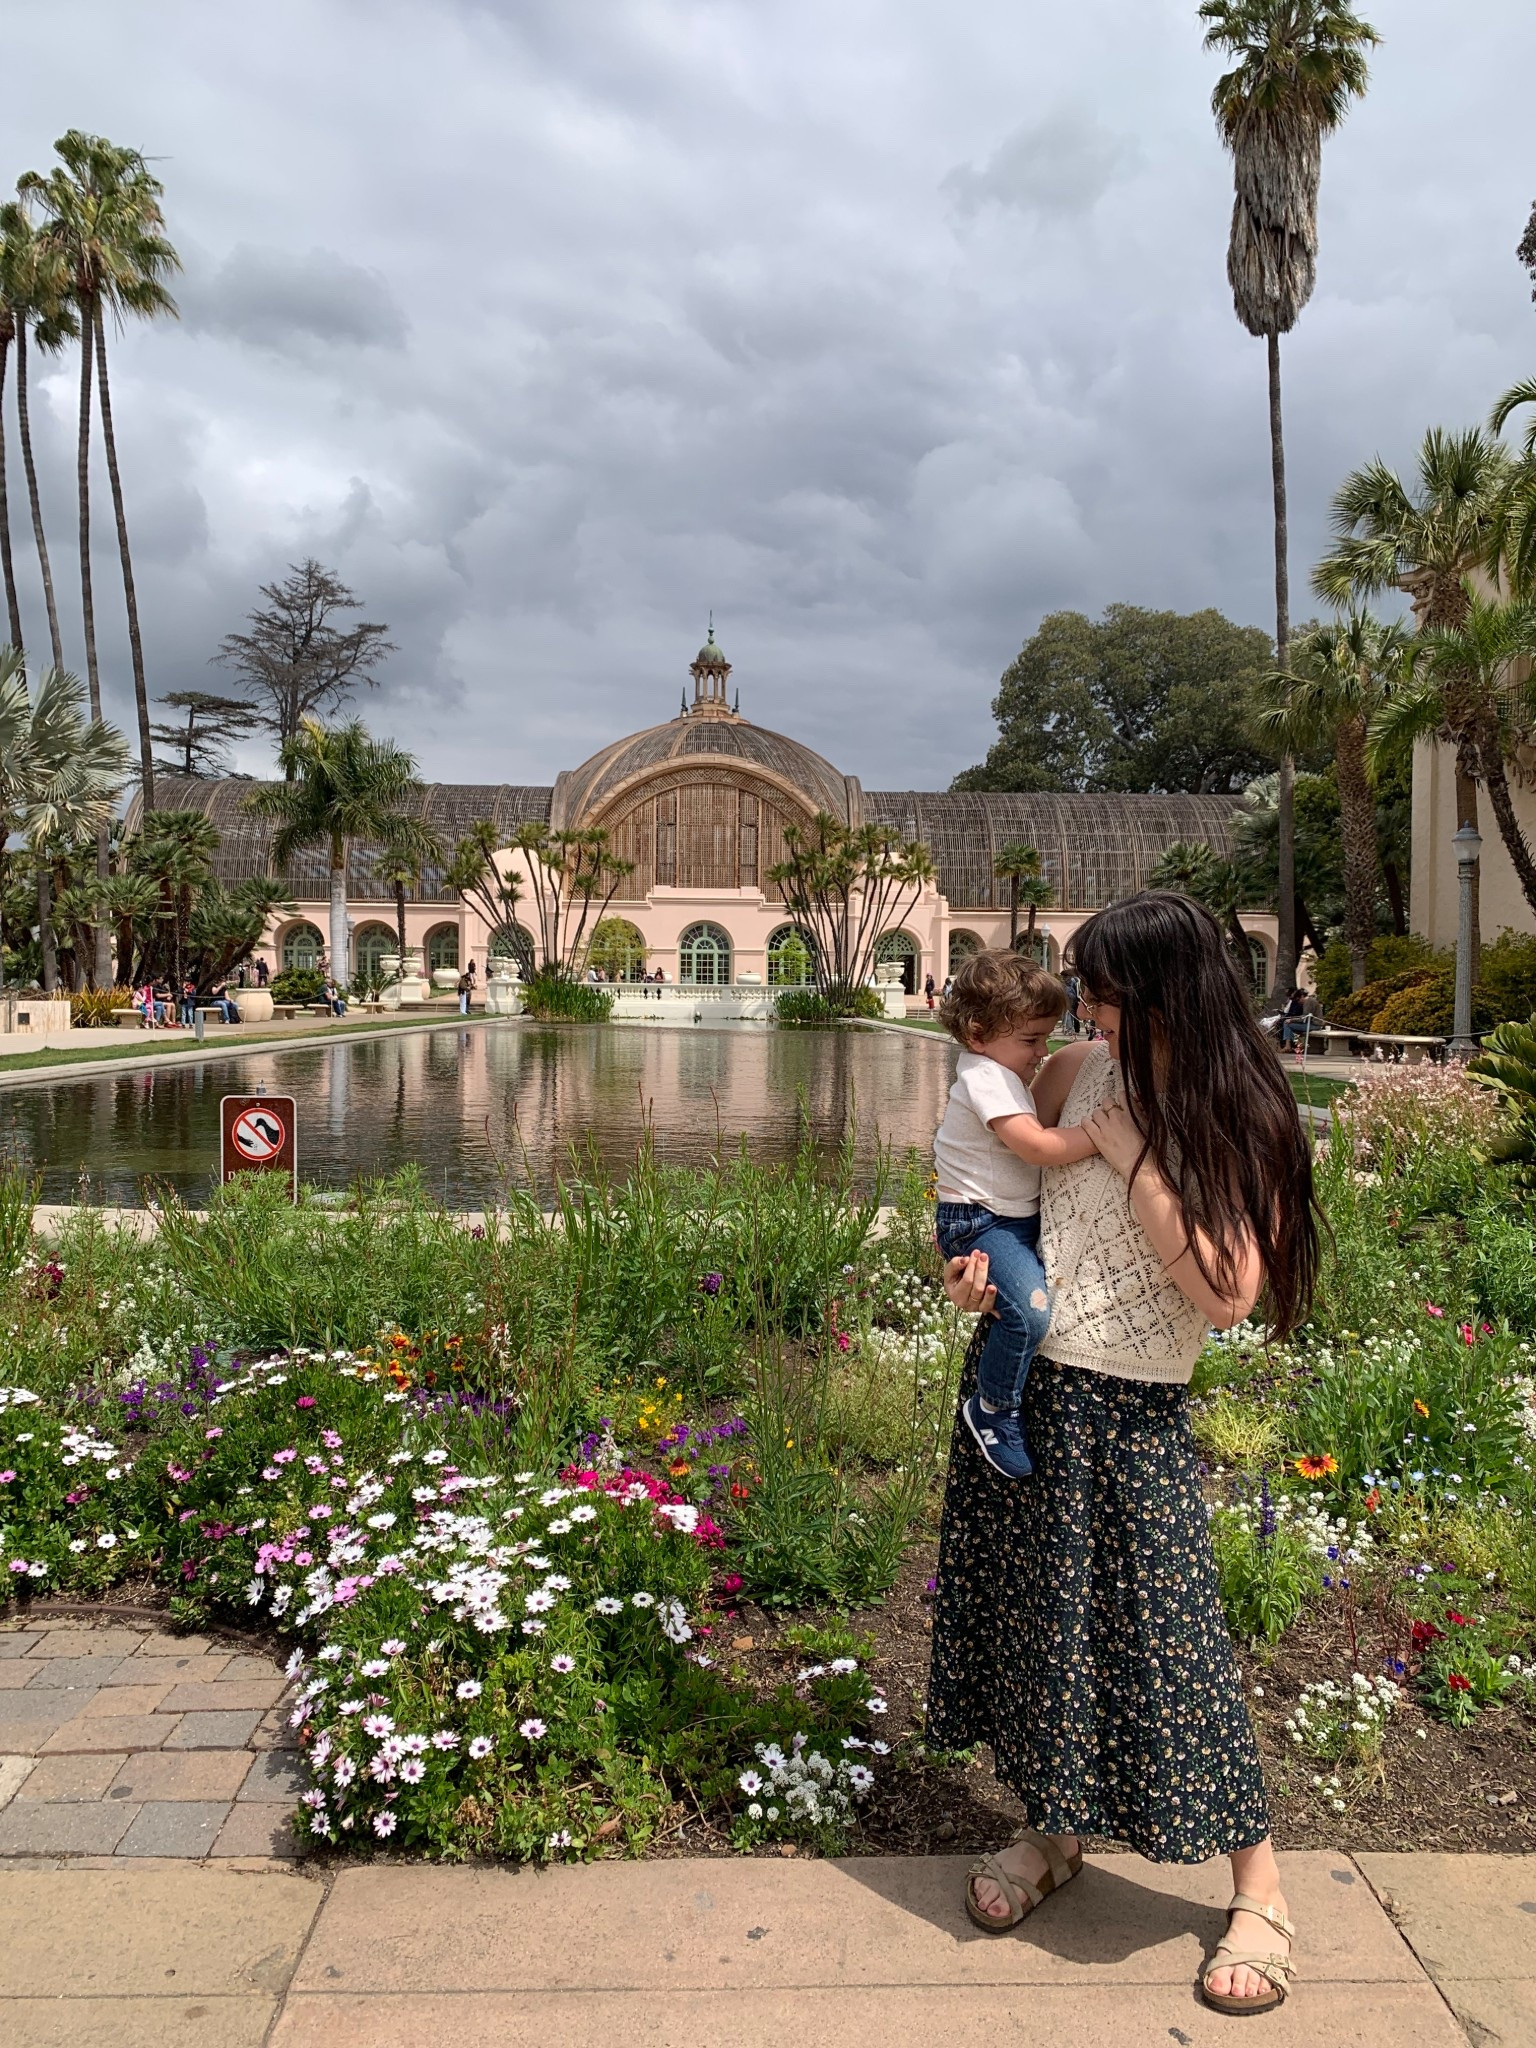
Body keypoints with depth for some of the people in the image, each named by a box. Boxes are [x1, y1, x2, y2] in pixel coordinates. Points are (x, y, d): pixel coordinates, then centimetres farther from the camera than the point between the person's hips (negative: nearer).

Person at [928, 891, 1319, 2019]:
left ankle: (1260, 1891, 21)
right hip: (1018, 1381, 4)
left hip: (1133, 1417, -4)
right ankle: (1055, 1830, 38)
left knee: (1167, 1631, -1)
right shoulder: (1082, 1075, -1)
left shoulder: (1248, 1125, -9)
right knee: (1028, 1611, 15)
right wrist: (981, 1251, -4)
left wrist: (1136, 1161, -19)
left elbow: (1227, 1292, -20)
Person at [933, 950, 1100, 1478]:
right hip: (979, 1221, -11)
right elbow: (1036, 1145, -29)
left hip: (1020, 1216, 11)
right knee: (1030, 1307, -27)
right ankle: (993, 1410, -8)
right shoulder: (986, 1077, -20)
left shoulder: (1003, 1071, 13)